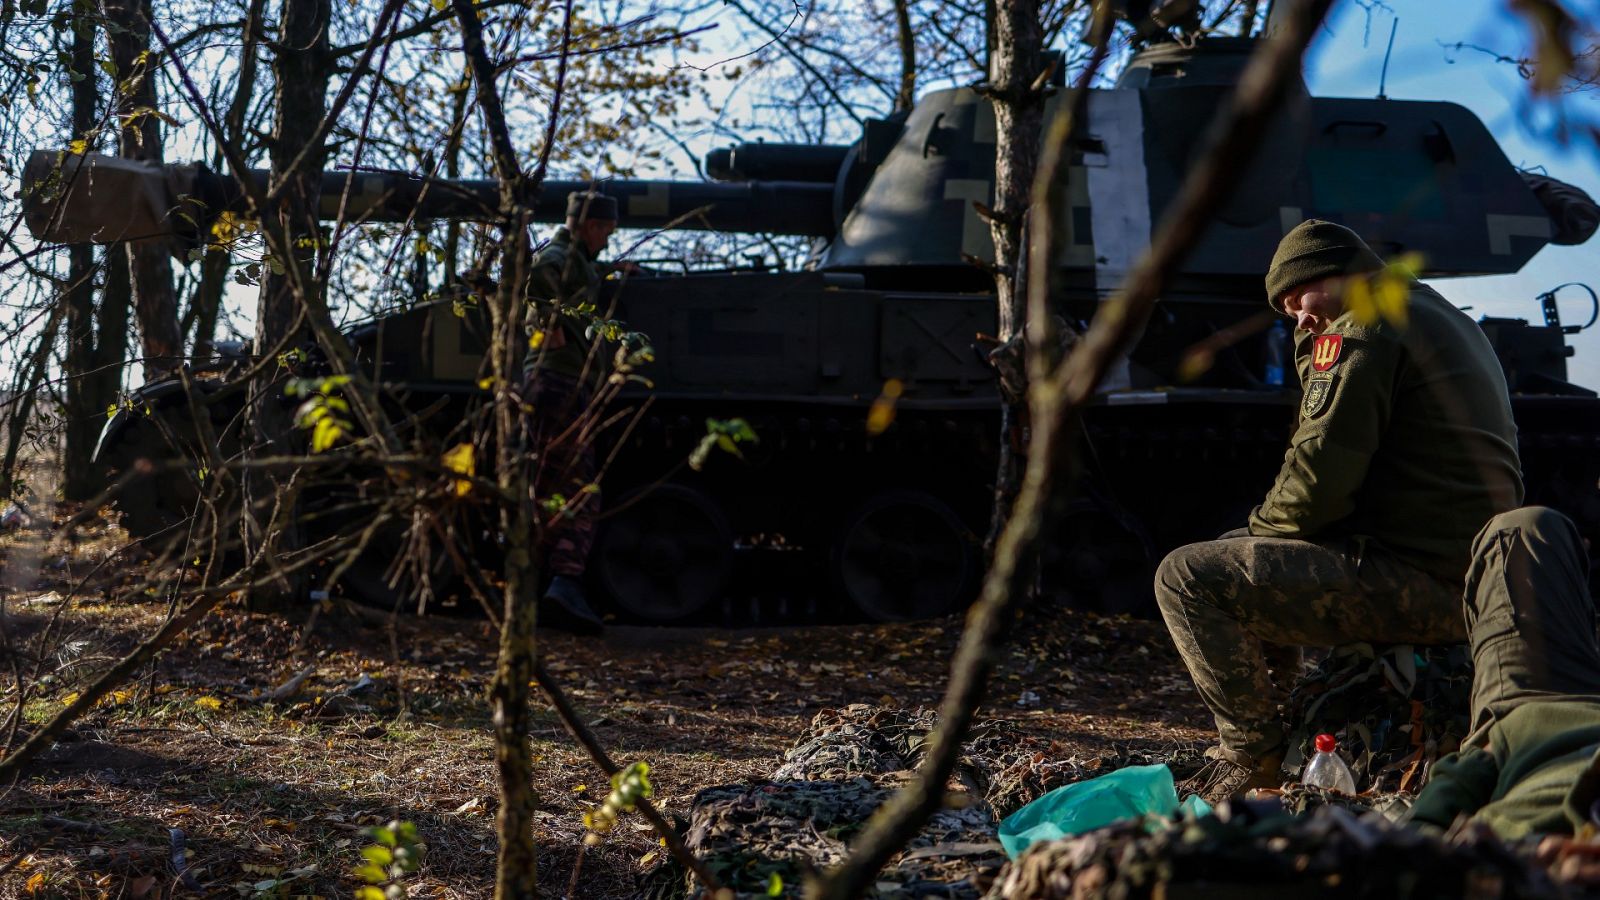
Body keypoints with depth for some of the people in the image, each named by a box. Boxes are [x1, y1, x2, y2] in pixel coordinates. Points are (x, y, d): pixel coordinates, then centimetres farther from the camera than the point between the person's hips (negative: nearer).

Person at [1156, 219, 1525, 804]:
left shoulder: (1365, 328, -11)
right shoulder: (1449, 319, 22)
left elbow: (1320, 476, -17)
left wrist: (1259, 529, -1)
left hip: (1416, 579, -11)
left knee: (1186, 577, -14)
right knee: (1236, 552, 28)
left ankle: (1251, 750, -3)